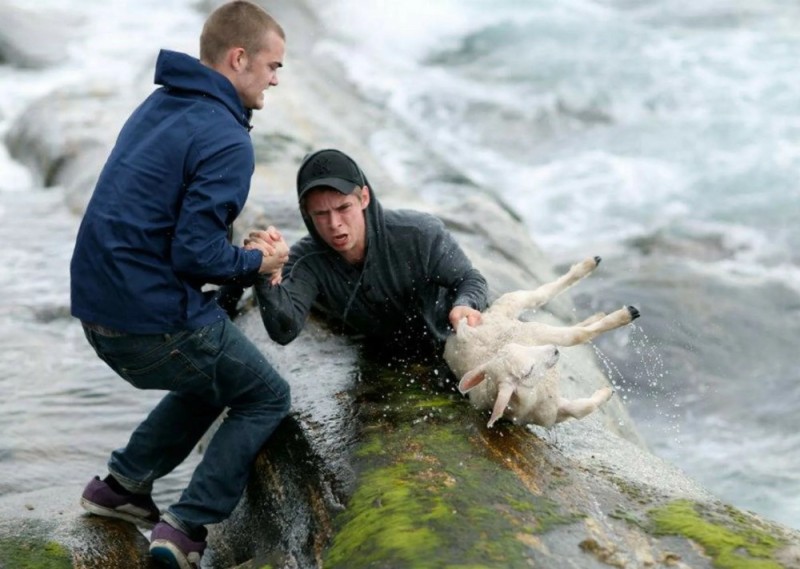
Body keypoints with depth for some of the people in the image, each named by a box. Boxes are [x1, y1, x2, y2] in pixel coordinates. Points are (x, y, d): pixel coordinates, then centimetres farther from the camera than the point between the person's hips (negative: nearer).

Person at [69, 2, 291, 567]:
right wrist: (255, 263, -3)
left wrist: (238, 250, 10)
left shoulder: (158, 106, 11)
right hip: (157, 319, -9)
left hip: (98, 308, 9)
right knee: (267, 398, 12)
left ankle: (123, 484, 28)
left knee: (215, 378, 30)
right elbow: (195, 254, -22)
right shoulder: (226, 140, -17)